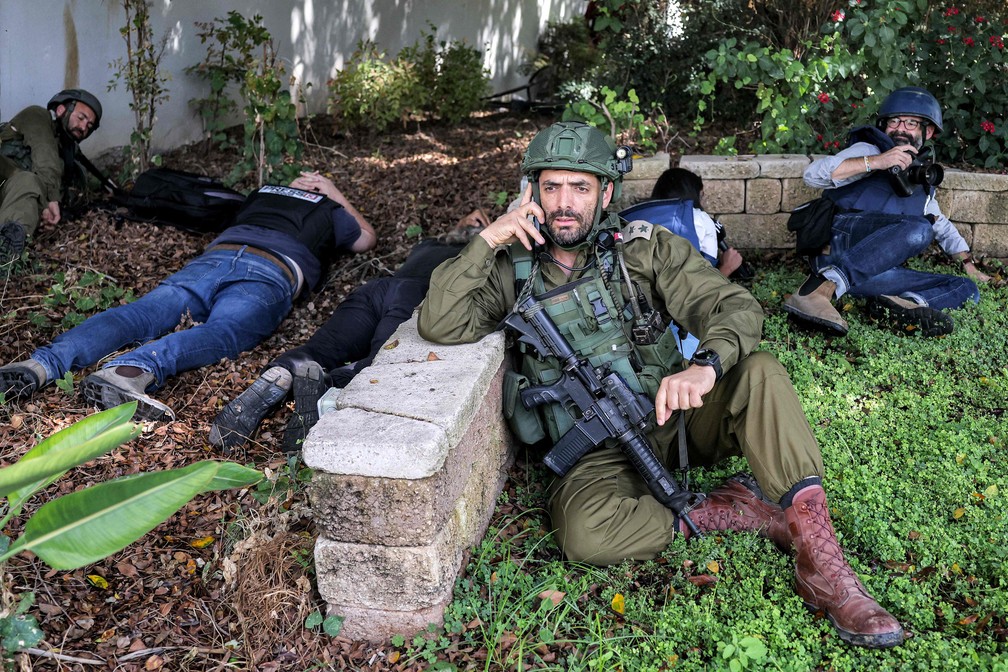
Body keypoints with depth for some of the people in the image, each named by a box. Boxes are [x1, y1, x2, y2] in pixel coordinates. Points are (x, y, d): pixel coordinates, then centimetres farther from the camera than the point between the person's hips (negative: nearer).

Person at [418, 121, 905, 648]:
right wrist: (486, 241, -18)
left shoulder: (645, 248, -1)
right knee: (584, 531, -33)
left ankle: (820, 563, -27)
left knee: (759, 373, -26)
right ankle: (728, 509, -12)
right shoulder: (513, 271, 1)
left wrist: (705, 366, -33)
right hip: (599, 453, -1)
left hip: (673, 414, 2)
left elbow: (737, 307, -11)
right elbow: (438, 325, -12)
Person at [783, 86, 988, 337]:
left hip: (875, 271, 7)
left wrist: (969, 264, 39)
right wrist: (875, 162, -19)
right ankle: (824, 287, -43)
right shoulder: (868, 149, 8)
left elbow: (943, 227, 44)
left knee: (967, 289, 0)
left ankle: (905, 304, -32)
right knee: (918, 229, -31)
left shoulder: (922, 180, 29)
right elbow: (813, 174, -10)